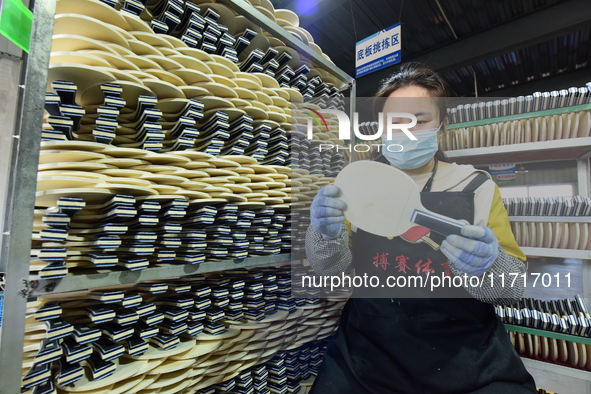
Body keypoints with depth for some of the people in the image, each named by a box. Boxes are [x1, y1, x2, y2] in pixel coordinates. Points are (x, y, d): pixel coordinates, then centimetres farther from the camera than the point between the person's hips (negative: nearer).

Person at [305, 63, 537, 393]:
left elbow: (515, 287, -3)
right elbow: (330, 269, -5)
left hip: (470, 364, 1)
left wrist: (487, 265, -25)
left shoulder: (478, 187, -3)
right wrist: (327, 235, -26)